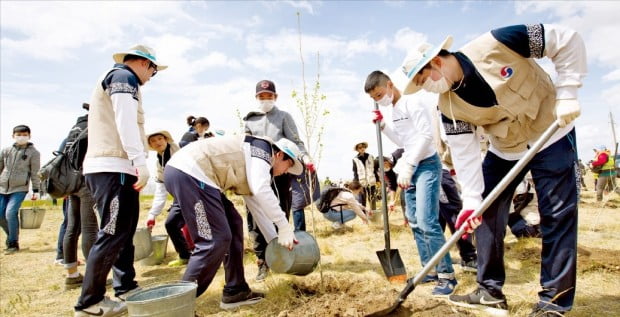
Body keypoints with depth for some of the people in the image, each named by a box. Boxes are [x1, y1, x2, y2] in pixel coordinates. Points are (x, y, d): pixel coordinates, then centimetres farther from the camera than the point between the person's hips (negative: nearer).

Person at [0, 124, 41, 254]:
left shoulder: (33, 152, 0)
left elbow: (35, 173, -1)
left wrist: (36, 190, -4)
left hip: (20, 188, -4)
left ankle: (13, 243, -1)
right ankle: (11, 235, 28)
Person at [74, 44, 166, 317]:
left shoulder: (115, 78, 27)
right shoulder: (123, 76, -3)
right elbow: (126, 122, -17)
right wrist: (141, 162, -23)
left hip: (116, 168, 11)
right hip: (112, 168, -11)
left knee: (124, 231, 14)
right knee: (113, 234, -8)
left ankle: (126, 288, 23)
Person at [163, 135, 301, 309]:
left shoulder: (251, 168, 26)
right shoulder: (262, 150, -2)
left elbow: (257, 206, 29)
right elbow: (261, 191, -20)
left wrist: (276, 241, 28)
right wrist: (285, 227, -16)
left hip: (191, 175, 11)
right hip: (188, 173, -11)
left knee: (233, 224, 12)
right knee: (216, 239, -11)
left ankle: (235, 291, 17)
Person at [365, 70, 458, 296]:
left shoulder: (410, 103, -12)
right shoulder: (394, 110, 15)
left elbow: (426, 135, -20)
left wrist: (407, 166, -24)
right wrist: (383, 126, 7)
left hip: (426, 165, -10)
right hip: (411, 168, 10)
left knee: (426, 221, -15)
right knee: (415, 222, 10)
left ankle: (447, 274, -4)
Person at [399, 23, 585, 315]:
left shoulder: (495, 44, -26)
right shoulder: (448, 105, -13)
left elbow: (568, 40, -17)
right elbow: (464, 153, -13)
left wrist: (566, 94, -22)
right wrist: (471, 199, -19)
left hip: (551, 135, -4)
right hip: (504, 150, 4)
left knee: (557, 217, -4)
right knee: (486, 214, 0)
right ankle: (491, 292, 13)